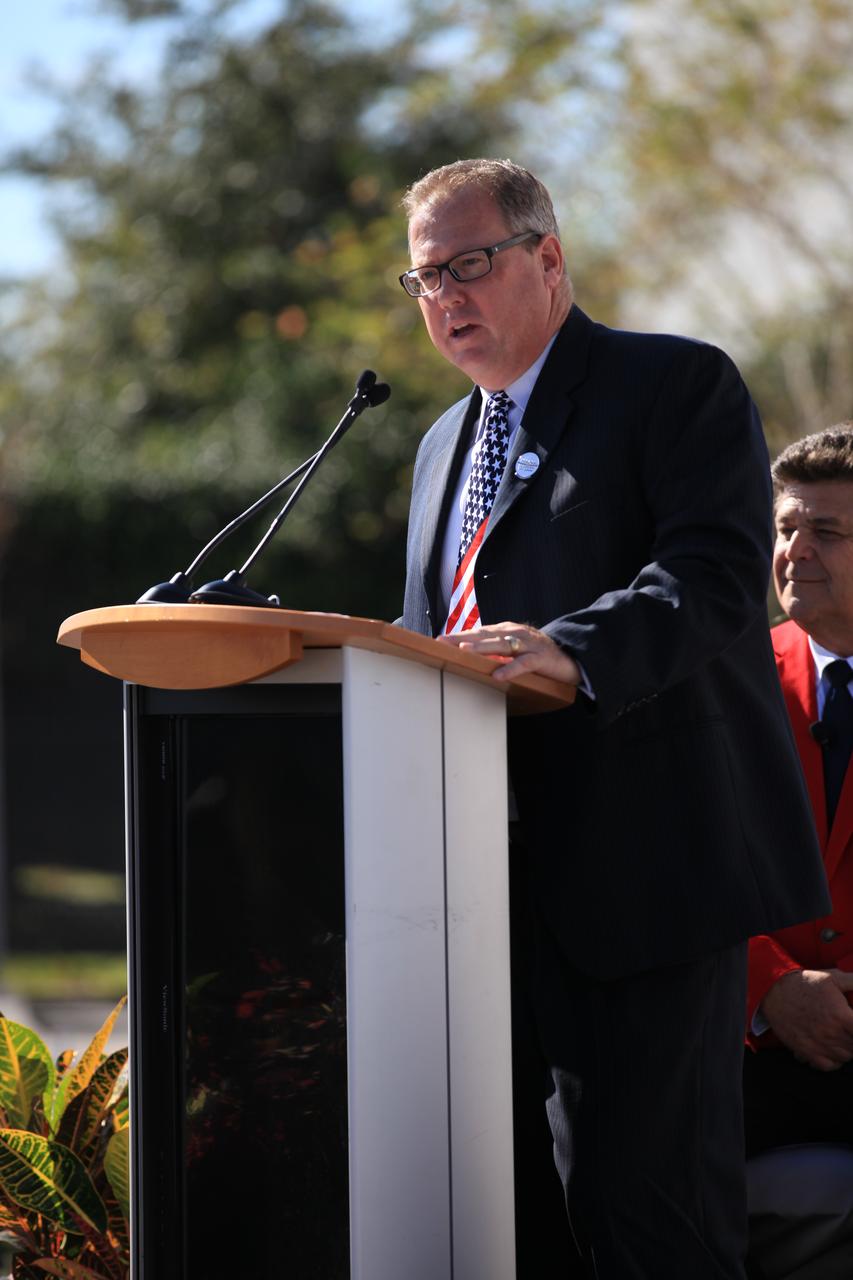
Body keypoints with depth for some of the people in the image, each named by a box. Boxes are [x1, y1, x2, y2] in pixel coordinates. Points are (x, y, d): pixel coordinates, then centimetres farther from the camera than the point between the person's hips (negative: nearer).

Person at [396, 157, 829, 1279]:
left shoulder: (681, 387, -1)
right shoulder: (447, 444, 24)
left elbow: (714, 579, -16)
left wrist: (568, 649, -32)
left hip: (653, 861, -8)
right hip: (525, 881, 8)